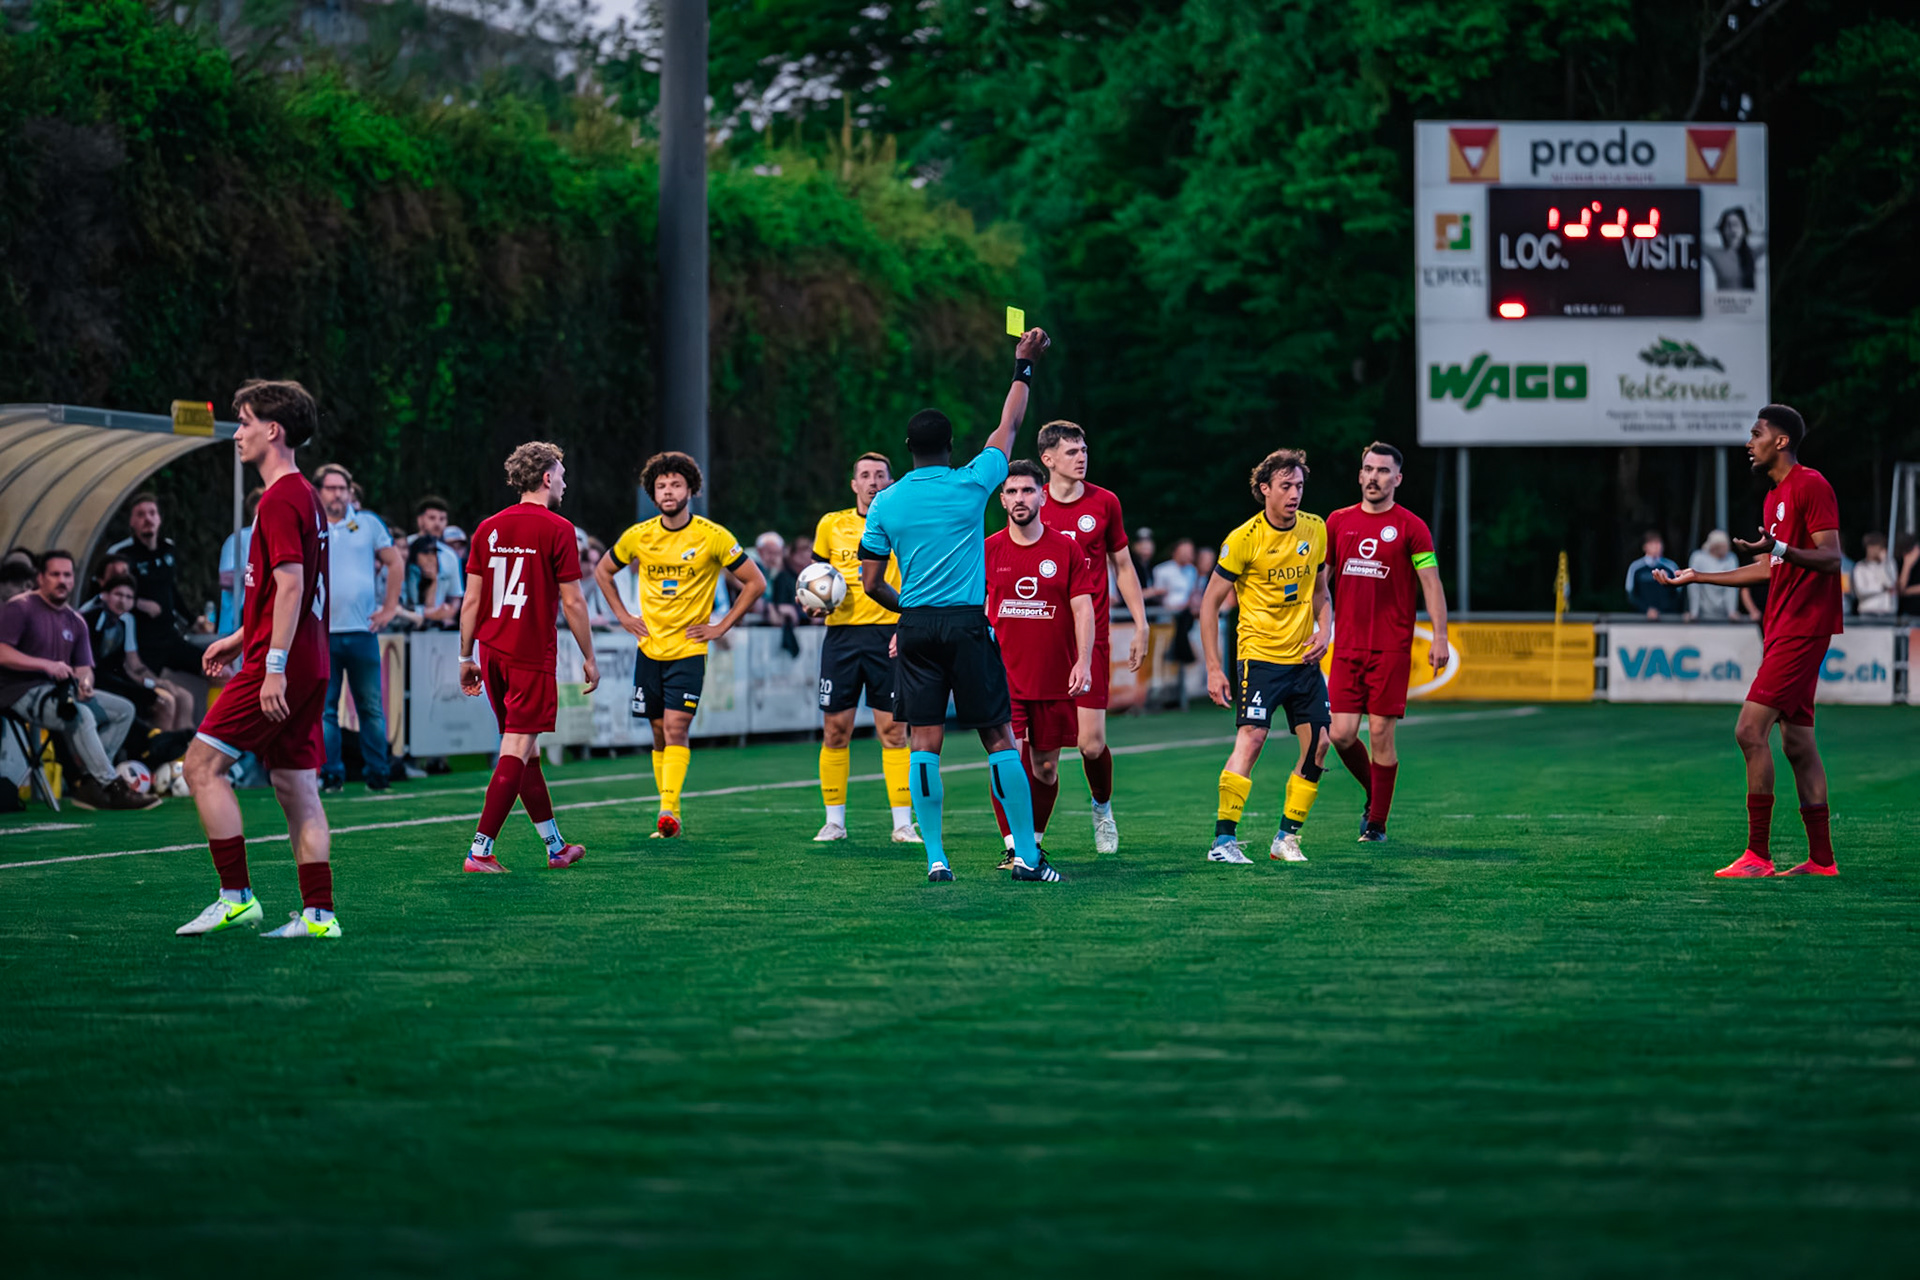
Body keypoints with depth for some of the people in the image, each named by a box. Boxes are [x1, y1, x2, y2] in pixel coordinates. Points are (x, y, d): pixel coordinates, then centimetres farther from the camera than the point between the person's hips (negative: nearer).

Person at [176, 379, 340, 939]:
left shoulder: (280, 499, -13)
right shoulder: (304, 495, 18)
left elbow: (291, 584, -21)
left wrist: (274, 667, -24)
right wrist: (240, 638, 30)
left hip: (279, 664, -10)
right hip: (309, 664, 10)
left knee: (203, 761, -6)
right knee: (295, 783, 8)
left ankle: (236, 896, -8)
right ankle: (318, 913, 5)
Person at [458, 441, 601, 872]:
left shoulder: (488, 529, 8)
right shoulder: (557, 529, -8)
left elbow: (472, 600, 9)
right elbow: (572, 602, -7)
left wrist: (466, 658, 15)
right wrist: (590, 659, 1)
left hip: (493, 654, 6)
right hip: (533, 655, -6)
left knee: (526, 750, 14)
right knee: (516, 753, -5)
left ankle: (556, 848, 25)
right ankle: (480, 851, -12)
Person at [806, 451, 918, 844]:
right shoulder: (831, 525, 10)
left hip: (889, 633, -2)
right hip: (841, 632, 2)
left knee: (893, 731, -4)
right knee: (834, 730, 2)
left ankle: (903, 823, -1)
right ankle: (834, 822, 11)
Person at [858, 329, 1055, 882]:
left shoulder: (886, 503, 3)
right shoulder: (970, 485, -3)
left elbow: (870, 583, 6)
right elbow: (1007, 428, 12)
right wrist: (1023, 367, 23)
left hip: (916, 628, 2)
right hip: (968, 625, -2)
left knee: (925, 744, 3)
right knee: (999, 739, 1)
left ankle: (936, 857, -2)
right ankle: (1026, 855, 1)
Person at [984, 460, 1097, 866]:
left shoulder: (1066, 549, 1)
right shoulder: (989, 551, 3)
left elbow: (1083, 609, 0)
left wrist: (1083, 662, -11)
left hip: (1054, 680, 1)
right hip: (1004, 676, -1)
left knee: (1045, 768, 8)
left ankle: (1035, 841, 27)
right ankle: (1012, 847, -9)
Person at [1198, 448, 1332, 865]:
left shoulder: (1316, 530, 4)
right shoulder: (1244, 539, -12)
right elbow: (1210, 602, -7)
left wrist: (1324, 631, -1)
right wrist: (1213, 669, -10)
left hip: (1304, 658, 6)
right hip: (1259, 654, -6)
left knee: (1318, 745, 2)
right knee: (1251, 738, -19)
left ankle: (1286, 837, 13)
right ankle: (1223, 840, -19)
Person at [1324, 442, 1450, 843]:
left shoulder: (1411, 527, -1)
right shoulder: (1339, 522, 10)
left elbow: (1431, 583, -4)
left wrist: (1439, 636, -13)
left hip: (1392, 648, -3)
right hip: (1347, 646, 3)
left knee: (1381, 734, -4)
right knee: (1341, 733, -4)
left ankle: (1377, 823, 7)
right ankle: (1374, 794, 23)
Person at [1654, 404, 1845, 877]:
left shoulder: (1811, 485, -11)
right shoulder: (1774, 496, 19)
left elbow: (1831, 558, -19)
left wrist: (1778, 547, -35)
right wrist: (1697, 576, 30)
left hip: (1802, 629, -10)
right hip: (1783, 629, 10)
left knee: (1750, 730, -15)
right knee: (1797, 743, 7)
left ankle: (1758, 855, -13)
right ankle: (1822, 859, 8)